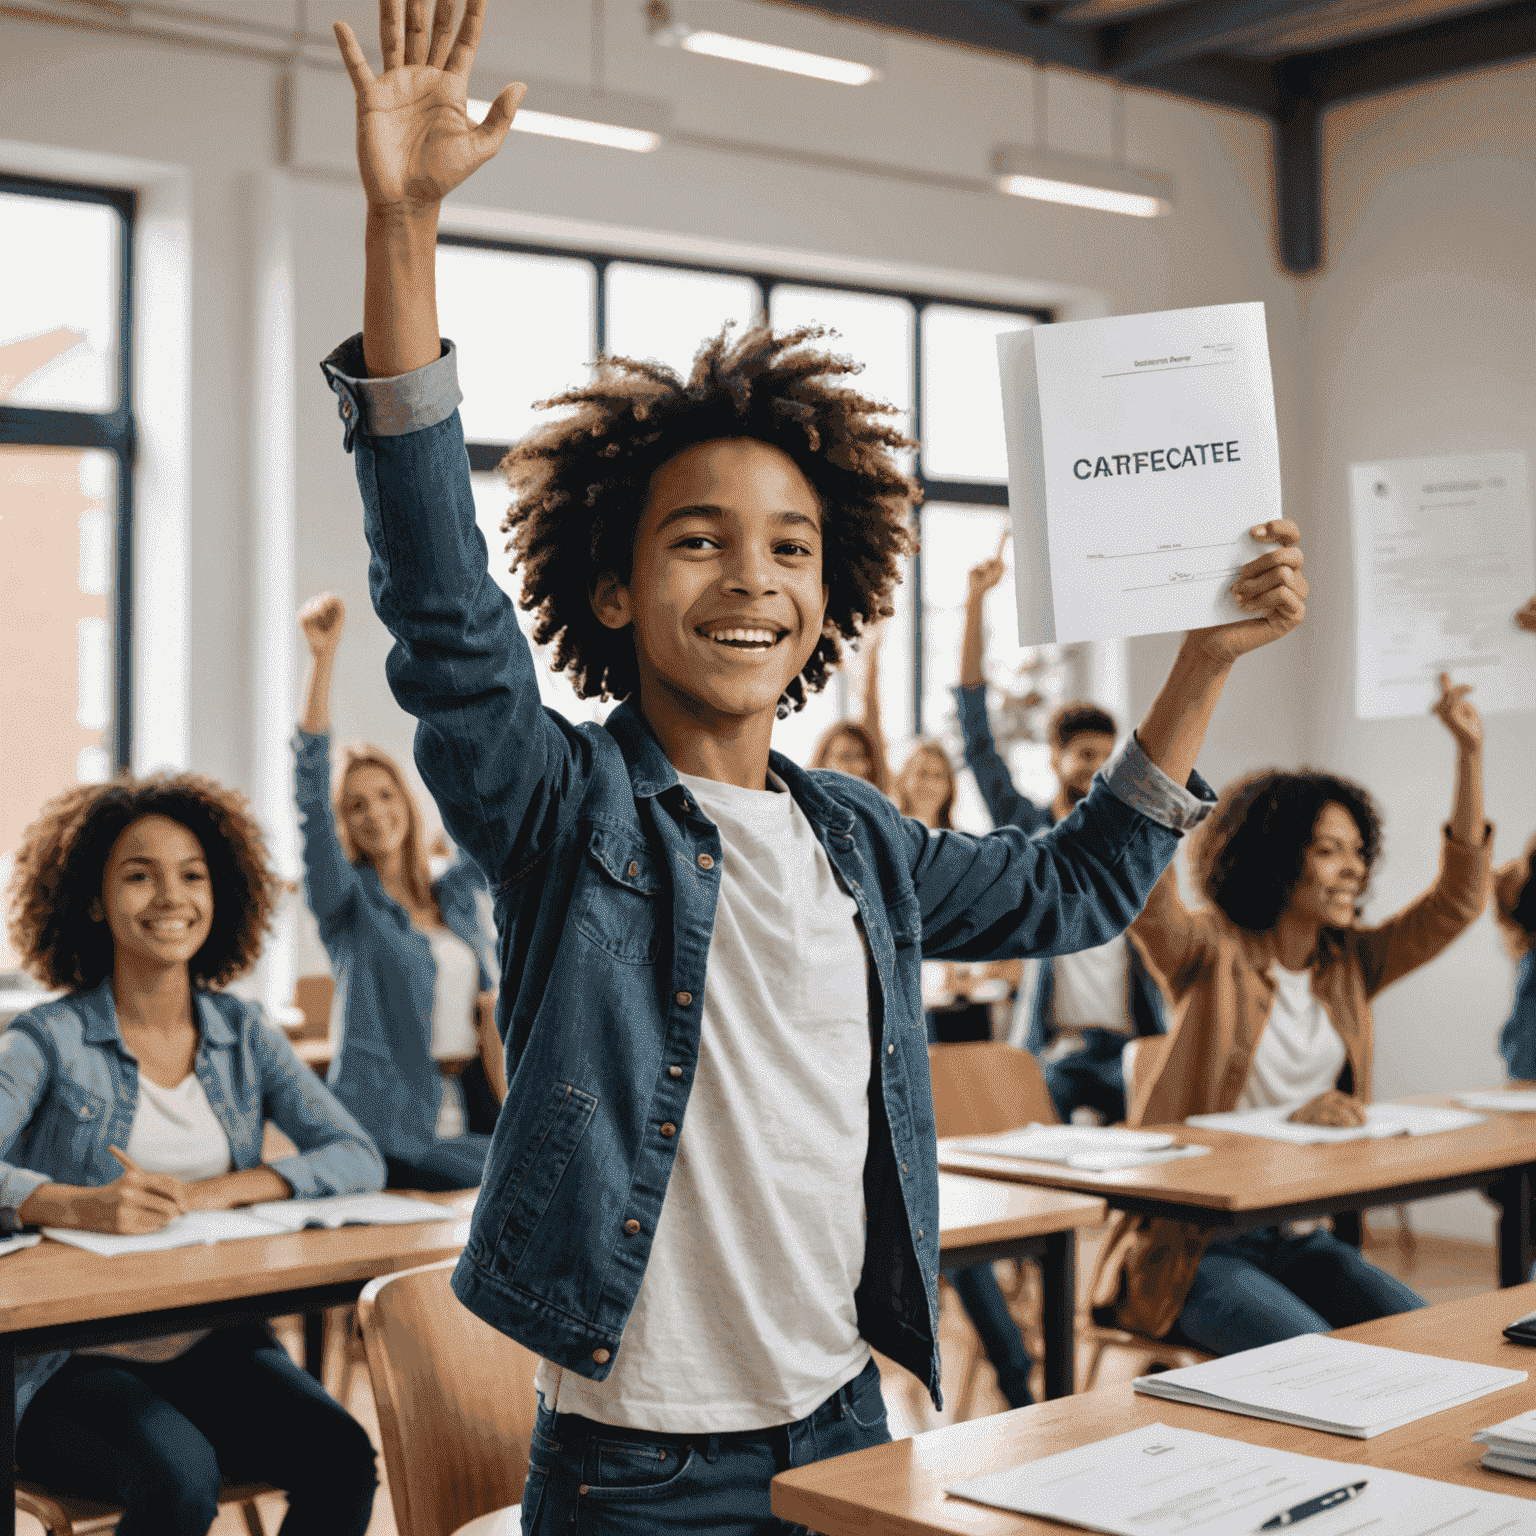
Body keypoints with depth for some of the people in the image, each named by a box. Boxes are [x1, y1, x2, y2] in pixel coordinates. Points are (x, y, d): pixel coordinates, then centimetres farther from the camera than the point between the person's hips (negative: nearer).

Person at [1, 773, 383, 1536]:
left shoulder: (243, 1034, 10)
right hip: (78, 1363, -3)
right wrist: (80, 1205, -36)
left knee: (343, 1457, -22)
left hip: (217, 1346, 4)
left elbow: (358, 1158, 0)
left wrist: (214, 1191, -14)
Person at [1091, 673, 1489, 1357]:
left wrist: (1470, 752, -3)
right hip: (1194, 1246, -6)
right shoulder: (1212, 951, -7)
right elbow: (1147, 897, -26)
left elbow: (1455, 901, 5)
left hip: (1302, 1239, 6)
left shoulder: (1350, 963, 9)